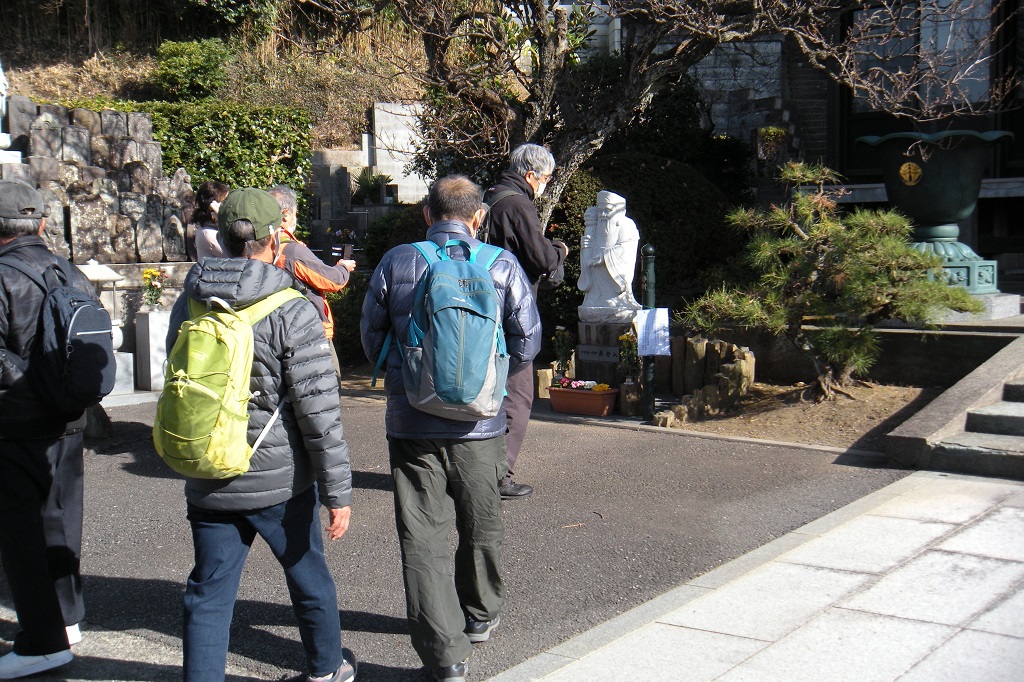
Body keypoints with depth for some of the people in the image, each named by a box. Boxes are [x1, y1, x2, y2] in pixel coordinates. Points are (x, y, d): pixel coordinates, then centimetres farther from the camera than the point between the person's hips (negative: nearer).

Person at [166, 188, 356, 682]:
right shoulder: (291, 312, -15)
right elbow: (318, 409, -17)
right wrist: (338, 491, -11)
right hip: (279, 481, -3)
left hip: (208, 484, 3)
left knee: (209, 594, 11)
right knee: (308, 576, 18)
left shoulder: (188, 305, 1)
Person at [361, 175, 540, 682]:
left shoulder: (395, 264, -3)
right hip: (478, 422, 1)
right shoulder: (502, 265, -4)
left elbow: (371, 339, 4)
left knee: (423, 537, 5)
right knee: (482, 527, 20)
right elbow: (527, 342, 0)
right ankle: (480, 616, 39)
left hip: (411, 421, -1)